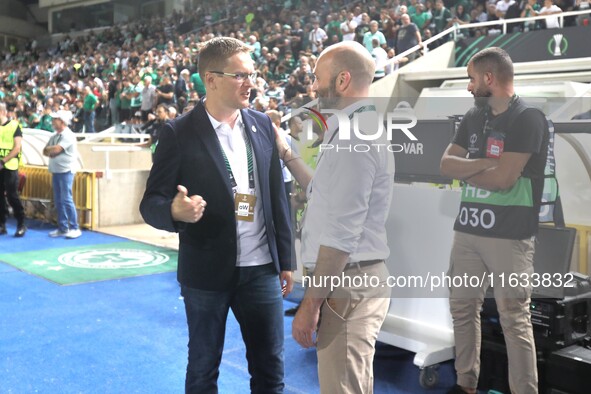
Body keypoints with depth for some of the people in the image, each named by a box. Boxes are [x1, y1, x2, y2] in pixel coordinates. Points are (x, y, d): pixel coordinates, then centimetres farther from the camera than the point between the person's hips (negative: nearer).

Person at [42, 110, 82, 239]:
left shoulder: (68, 135, -11)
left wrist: (48, 149, -1)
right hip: (55, 171, 8)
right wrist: (52, 151, -9)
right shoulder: (54, 136, 15)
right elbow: (45, 151, 12)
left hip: (65, 171, -8)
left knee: (66, 200, -9)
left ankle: (74, 228, -4)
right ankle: (62, 228, 15)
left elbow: (56, 149, -20)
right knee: (58, 201, 9)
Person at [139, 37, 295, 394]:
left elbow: (278, 197, 8)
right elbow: (151, 203, -8)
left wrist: (286, 259, 9)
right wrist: (175, 210, -31)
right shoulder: (180, 133, -10)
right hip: (207, 273, -3)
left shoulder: (262, 125, 4)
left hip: (262, 269, 4)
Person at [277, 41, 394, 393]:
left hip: (348, 282, -11)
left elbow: (342, 233, -23)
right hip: (354, 277, 11)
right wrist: (287, 154, 22)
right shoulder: (360, 127, 14)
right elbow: (330, 195, 22)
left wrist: (311, 301, -18)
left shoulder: (353, 134, -19)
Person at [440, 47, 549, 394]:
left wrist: (464, 170, -3)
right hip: (468, 228, 7)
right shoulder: (474, 117, 13)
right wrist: (485, 163, -12)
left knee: (514, 320, -2)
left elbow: (502, 179, -19)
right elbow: (446, 164, 5)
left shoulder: (528, 118, -10)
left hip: (509, 234, -7)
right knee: (462, 308, 13)